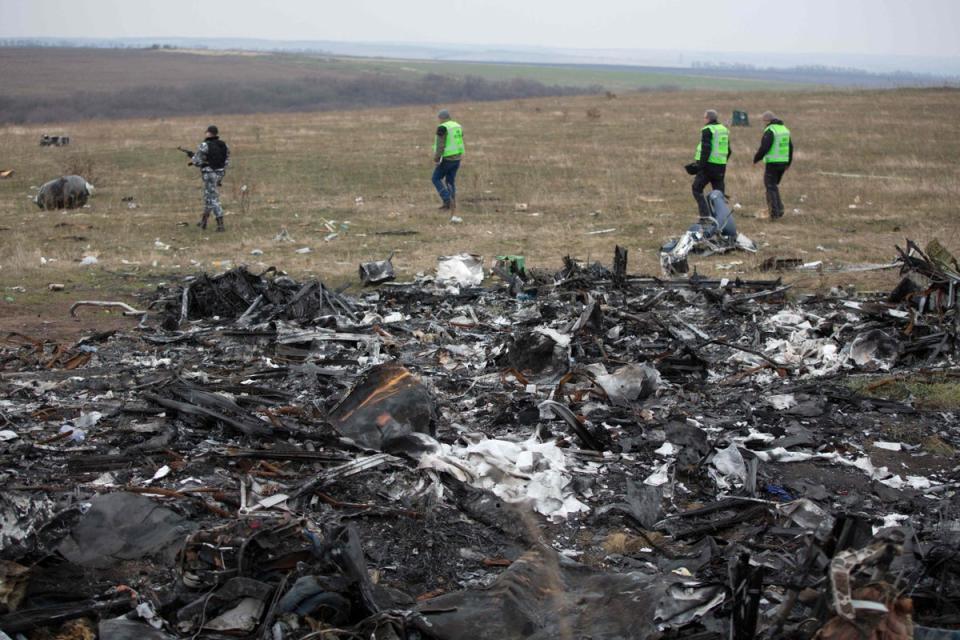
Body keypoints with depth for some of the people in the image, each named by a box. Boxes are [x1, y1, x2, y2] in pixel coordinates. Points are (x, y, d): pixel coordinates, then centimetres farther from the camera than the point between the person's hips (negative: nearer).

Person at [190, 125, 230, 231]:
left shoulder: (204, 145, -14)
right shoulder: (224, 145, 5)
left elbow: (197, 161, -11)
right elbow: (227, 162, 9)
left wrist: (192, 160, 10)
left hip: (209, 174, -7)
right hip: (220, 173, 7)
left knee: (213, 199, -4)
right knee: (208, 196, 21)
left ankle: (220, 224, -10)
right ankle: (204, 221, 30)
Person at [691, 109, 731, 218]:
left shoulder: (707, 130, -9)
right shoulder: (724, 130, 16)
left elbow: (706, 149, -18)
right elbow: (729, 151, 19)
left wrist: (700, 165, -16)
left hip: (709, 165, -7)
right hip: (721, 167, 7)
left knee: (697, 189, 2)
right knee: (719, 192, 11)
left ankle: (705, 215, -10)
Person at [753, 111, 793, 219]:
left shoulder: (770, 131, -14)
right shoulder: (785, 129, 13)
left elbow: (764, 148, -19)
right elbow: (791, 147, 16)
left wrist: (756, 159, -5)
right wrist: (788, 163, 23)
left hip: (772, 163, -8)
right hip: (783, 162, 8)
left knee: (770, 187, -1)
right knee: (775, 186, 19)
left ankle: (774, 212, -6)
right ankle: (779, 210, 13)